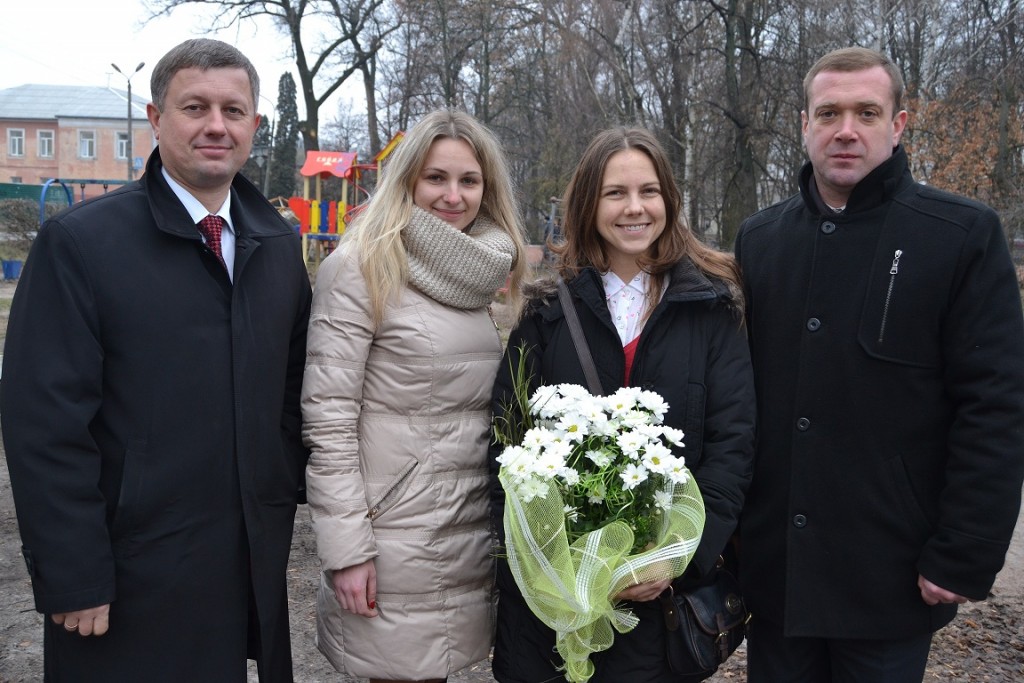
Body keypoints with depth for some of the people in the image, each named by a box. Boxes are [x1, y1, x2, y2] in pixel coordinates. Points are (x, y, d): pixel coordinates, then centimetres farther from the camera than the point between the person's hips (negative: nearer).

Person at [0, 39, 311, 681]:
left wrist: (287, 495, 6)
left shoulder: (281, 245, 6)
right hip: (131, 577, -4)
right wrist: (73, 578, -13)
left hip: (255, 564, 5)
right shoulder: (79, 241, -9)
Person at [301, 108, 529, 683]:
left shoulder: (481, 275, 10)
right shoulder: (362, 267, -10)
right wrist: (346, 549, -16)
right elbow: (327, 417, -13)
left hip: (475, 533, 6)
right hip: (396, 537, -6)